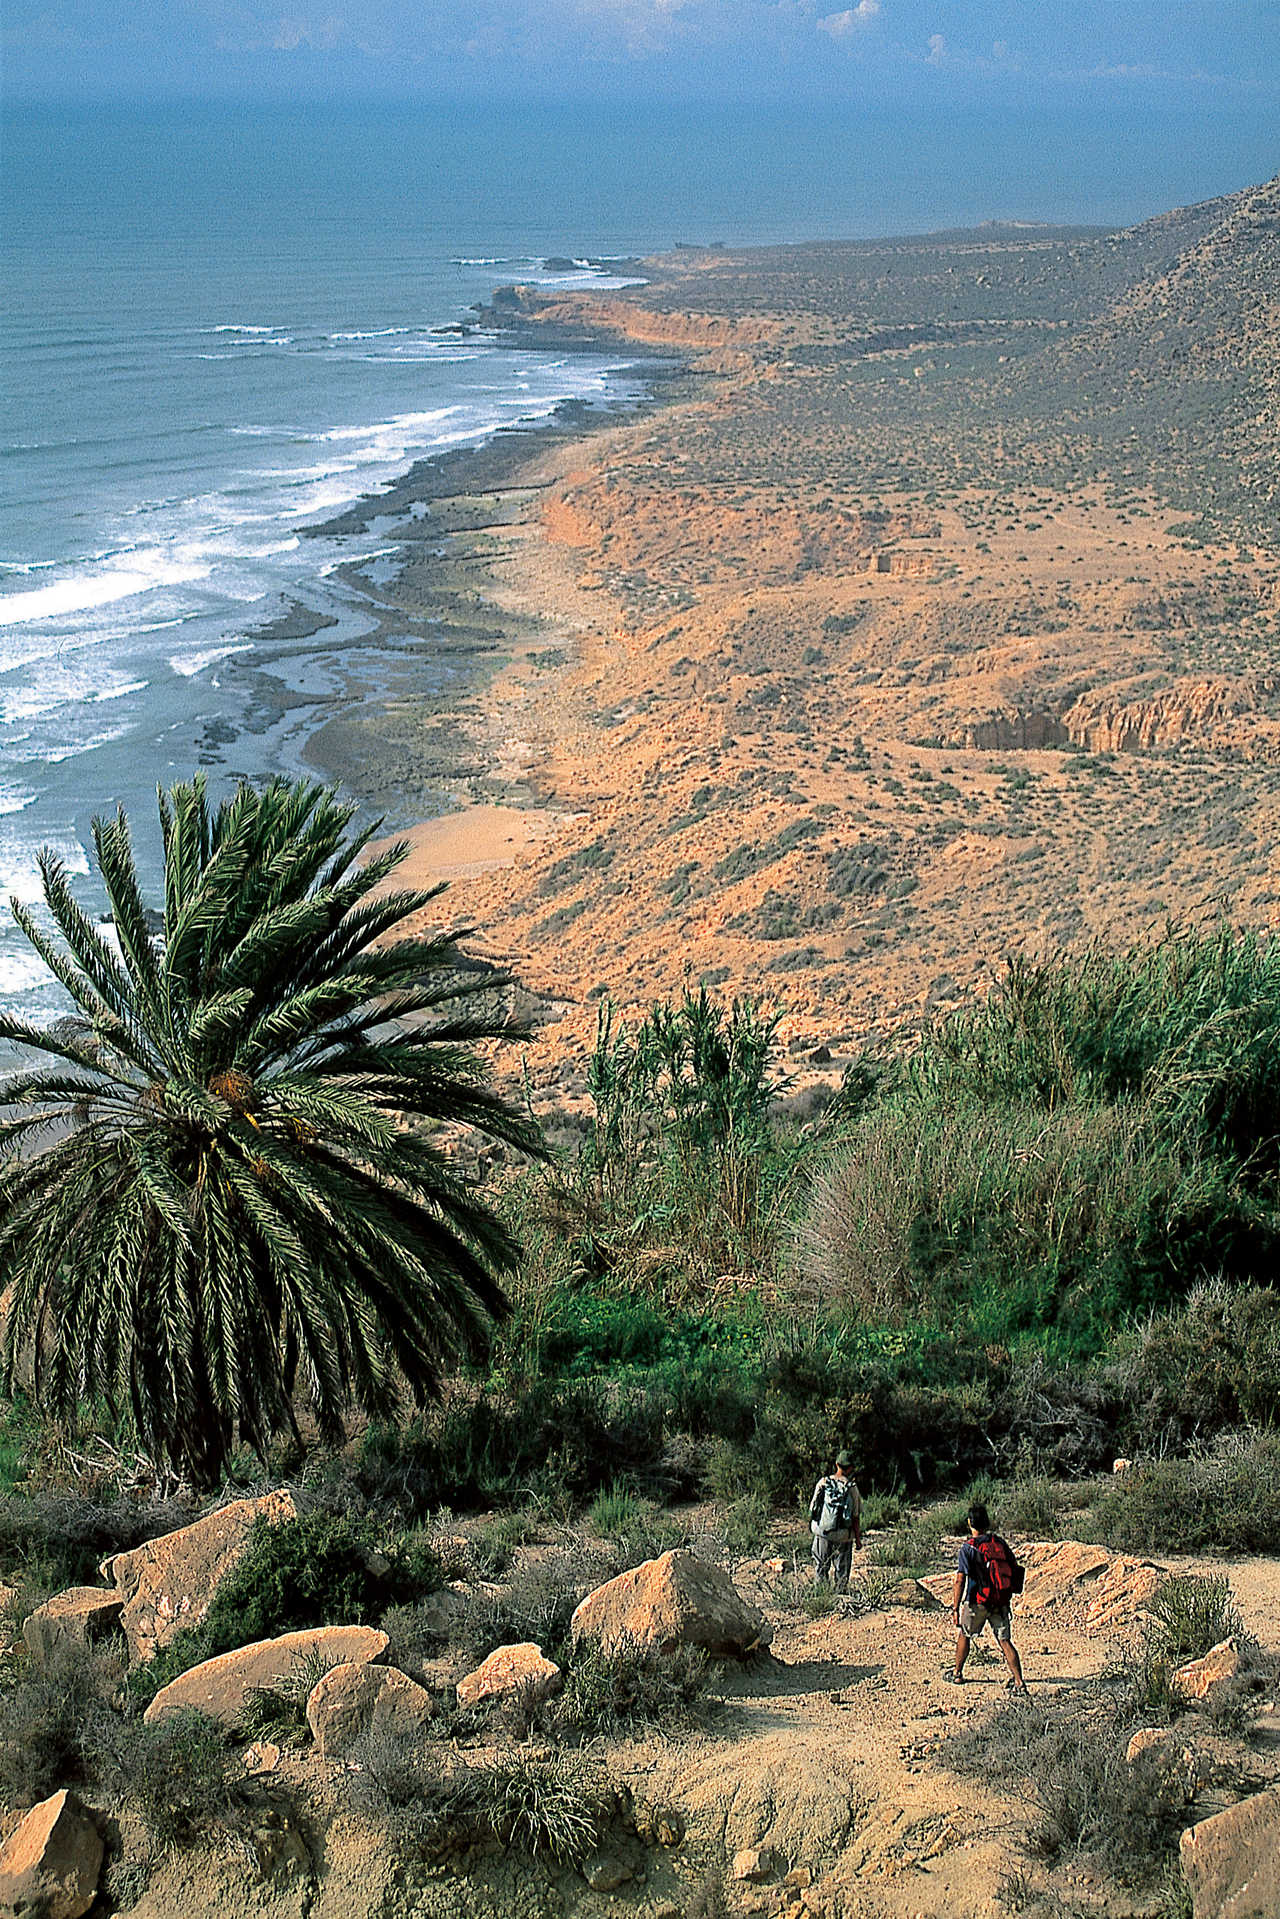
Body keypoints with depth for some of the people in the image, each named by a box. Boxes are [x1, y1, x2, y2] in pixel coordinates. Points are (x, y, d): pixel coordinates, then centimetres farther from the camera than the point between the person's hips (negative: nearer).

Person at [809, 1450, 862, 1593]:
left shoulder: (823, 1483, -3)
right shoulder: (852, 1487, -10)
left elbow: (813, 1508, 2)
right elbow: (856, 1517, -8)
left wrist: (812, 1525, 18)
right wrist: (858, 1538, 1)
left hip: (822, 1532, 2)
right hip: (843, 1536, -2)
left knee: (821, 1568, 15)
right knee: (841, 1570, 10)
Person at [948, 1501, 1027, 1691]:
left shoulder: (968, 1548, -11)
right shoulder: (1000, 1543, 3)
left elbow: (960, 1580, -16)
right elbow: (1015, 1570, 10)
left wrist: (955, 1607, -15)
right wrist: (1007, 1594, 22)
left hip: (978, 1602, -3)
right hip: (1002, 1602, 3)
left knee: (964, 1635, 19)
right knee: (1005, 1641, 3)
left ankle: (957, 1674, 31)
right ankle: (1019, 1681, -8)